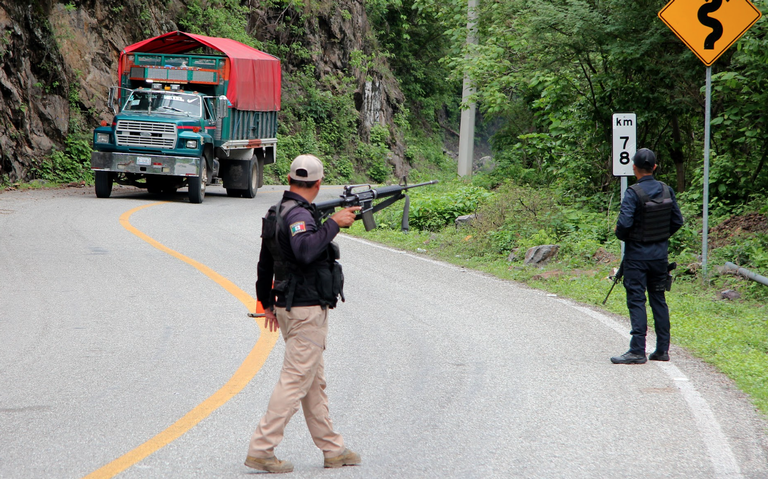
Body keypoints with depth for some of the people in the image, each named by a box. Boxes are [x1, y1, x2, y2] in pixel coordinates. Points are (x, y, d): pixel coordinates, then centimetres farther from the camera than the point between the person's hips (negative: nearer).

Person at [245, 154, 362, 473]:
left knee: (314, 382, 15)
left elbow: (265, 263, 22)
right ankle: (260, 450, -9)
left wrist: (267, 303, 32)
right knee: (295, 382, -8)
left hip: (288, 307, 10)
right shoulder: (298, 214, -17)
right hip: (307, 310, -10)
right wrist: (334, 223, -27)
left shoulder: (276, 213, 13)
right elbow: (305, 250, -37)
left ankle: (333, 449, 22)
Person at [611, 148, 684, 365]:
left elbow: (624, 223, -23)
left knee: (637, 302, -4)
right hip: (660, 254, 6)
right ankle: (662, 349, 14)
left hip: (637, 255, -6)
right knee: (659, 300, 12)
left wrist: (620, 234, -2)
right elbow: (677, 221, 7)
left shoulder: (633, 193, -17)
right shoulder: (666, 191, 1)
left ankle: (637, 351, -8)